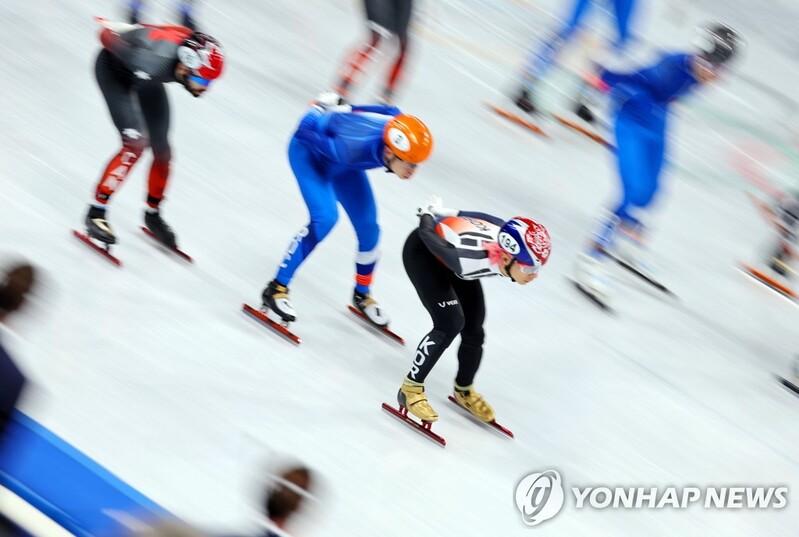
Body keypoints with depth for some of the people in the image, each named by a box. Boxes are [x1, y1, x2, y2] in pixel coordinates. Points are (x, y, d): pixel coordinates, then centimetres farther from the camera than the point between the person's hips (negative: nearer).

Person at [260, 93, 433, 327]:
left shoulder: (404, 136, -30)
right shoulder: (351, 149, -46)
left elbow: (390, 112, -7)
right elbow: (306, 132, -31)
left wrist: (341, 112, 3)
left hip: (340, 160, 6)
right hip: (309, 148, -6)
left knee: (369, 230, 4)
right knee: (325, 218, -26)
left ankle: (362, 294, 30)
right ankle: (276, 289, -15)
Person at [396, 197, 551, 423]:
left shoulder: (513, 245, -28)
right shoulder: (469, 257, -46)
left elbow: (486, 218, -9)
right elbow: (427, 235, -30)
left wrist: (442, 214, 5)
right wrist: (428, 214, -7)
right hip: (422, 251, -6)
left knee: (473, 332, 7)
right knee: (450, 323, -23)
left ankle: (464, 391, 33)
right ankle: (411, 388, -9)